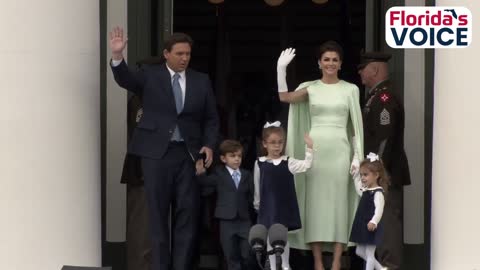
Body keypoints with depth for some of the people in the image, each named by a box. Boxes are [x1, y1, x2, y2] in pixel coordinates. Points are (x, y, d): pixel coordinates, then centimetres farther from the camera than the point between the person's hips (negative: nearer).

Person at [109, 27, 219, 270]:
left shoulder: (201, 81, 9)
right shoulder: (150, 75, 3)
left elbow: (211, 119, 13)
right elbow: (125, 79, -15)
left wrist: (209, 145, -2)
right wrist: (117, 56, -33)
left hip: (188, 153, 2)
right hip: (156, 152, -2)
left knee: (187, 214, 2)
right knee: (158, 214, 2)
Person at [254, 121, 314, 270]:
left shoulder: (288, 162, -1)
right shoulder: (260, 163, -3)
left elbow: (306, 165, -12)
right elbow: (257, 187, 5)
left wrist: (309, 148, -21)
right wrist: (257, 204, 10)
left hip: (284, 205, 1)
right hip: (268, 206, -1)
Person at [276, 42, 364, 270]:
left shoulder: (350, 89, 6)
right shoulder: (310, 88, 6)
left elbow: (357, 125, 6)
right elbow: (285, 97, -12)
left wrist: (357, 156, -2)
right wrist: (281, 68, -20)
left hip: (339, 149, 0)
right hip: (314, 148, 0)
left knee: (338, 201, -1)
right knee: (316, 201, 1)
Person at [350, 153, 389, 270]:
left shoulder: (378, 193, -19)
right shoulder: (366, 190, 9)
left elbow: (379, 209, -32)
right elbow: (359, 189, 33)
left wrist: (374, 222, -46)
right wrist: (356, 176, 30)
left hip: (371, 227, -10)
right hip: (362, 226, 10)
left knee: (369, 254, -4)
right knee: (360, 252, 16)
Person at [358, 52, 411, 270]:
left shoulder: (385, 98, -15)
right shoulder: (375, 97, 16)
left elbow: (384, 139, -21)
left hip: (385, 174, -10)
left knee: (387, 221, -8)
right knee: (382, 222, 13)